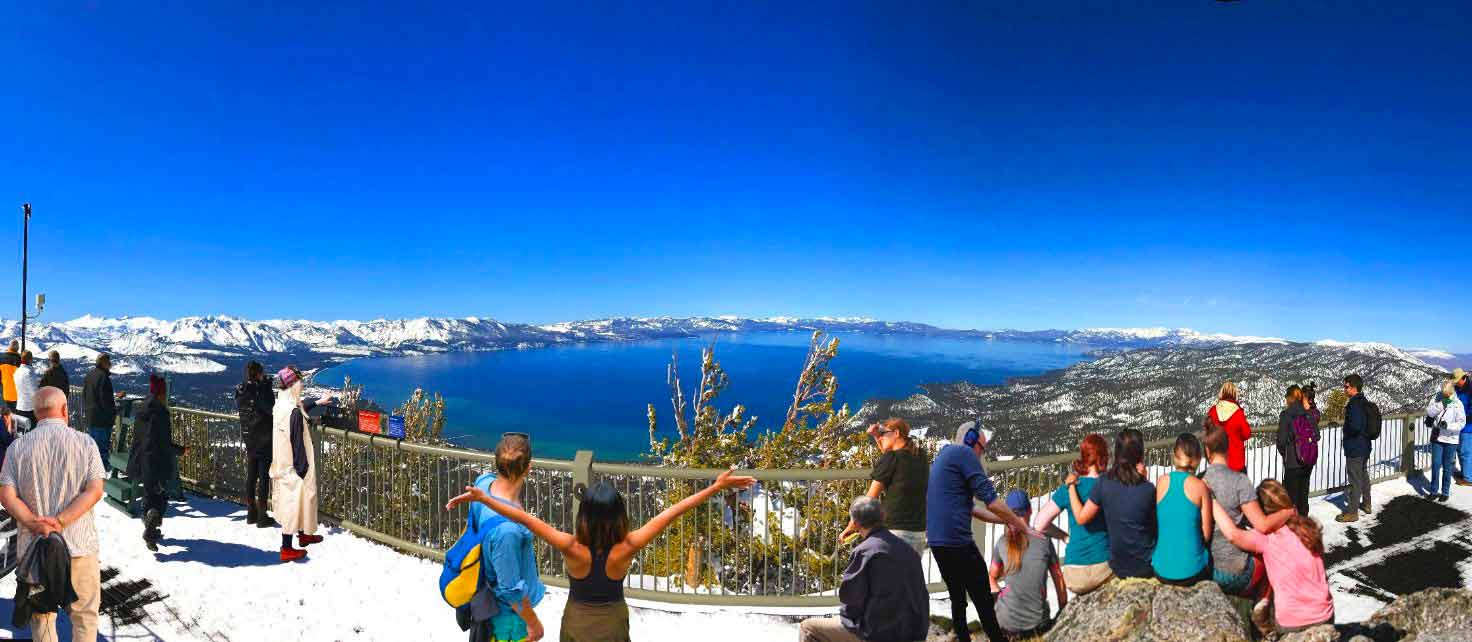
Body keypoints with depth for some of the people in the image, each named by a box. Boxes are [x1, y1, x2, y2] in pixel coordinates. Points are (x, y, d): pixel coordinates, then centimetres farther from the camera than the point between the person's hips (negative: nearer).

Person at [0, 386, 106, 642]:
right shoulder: (84, 443, -5)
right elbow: (95, 491, -13)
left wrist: (35, 525, -12)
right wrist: (60, 522, -14)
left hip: (34, 545, 2)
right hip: (79, 543, -2)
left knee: (41, 615, 16)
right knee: (84, 613, 11)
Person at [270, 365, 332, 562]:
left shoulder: (280, 405, 2)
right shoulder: (294, 412, -25)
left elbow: (300, 405, 25)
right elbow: (297, 444, -22)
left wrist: (317, 401, 41)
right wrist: (303, 469, -15)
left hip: (283, 463, 10)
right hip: (294, 467, -10)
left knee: (293, 501, 22)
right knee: (294, 503, 0)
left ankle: (303, 534, 39)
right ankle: (287, 549, 8)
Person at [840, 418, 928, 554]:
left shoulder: (891, 457, -8)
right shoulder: (921, 457, 11)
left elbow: (869, 499, -6)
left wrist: (850, 527, 1)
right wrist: (876, 437, 23)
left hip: (896, 531, -7)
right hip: (919, 531, 7)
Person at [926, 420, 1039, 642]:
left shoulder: (943, 456, 21)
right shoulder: (964, 453, -7)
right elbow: (991, 501, -12)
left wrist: (1005, 521, 23)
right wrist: (1024, 526, -1)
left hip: (936, 541, 9)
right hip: (957, 541, -9)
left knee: (957, 599, 16)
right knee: (983, 600, -1)